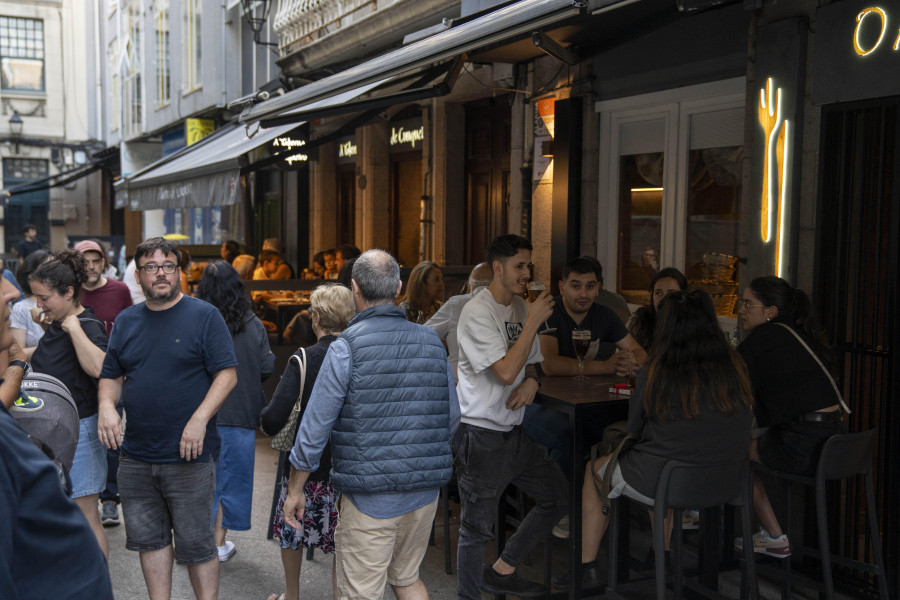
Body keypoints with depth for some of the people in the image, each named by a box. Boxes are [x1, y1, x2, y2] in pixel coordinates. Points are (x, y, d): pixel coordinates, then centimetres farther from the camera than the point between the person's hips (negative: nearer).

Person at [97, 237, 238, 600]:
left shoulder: (204, 316, -5)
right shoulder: (126, 321, 10)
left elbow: (227, 374, -9)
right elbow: (111, 376, 16)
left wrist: (199, 420, -20)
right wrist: (107, 405, -6)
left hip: (189, 458, -5)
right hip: (135, 456, 5)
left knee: (196, 543, 4)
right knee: (148, 539, 14)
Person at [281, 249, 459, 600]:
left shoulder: (347, 347, -12)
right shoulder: (432, 342, 4)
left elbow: (314, 428, -10)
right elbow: (452, 418, 12)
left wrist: (295, 489, 1)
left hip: (371, 495, -5)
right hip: (426, 491, 6)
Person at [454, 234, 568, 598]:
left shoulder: (520, 306, 9)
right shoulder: (477, 313, -16)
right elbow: (506, 371, -24)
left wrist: (532, 381, -3)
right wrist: (534, 321, -19)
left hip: (514, 430, 8)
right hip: (481, 437, -8)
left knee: (557, 497, 15)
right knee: (477, 528, 2)